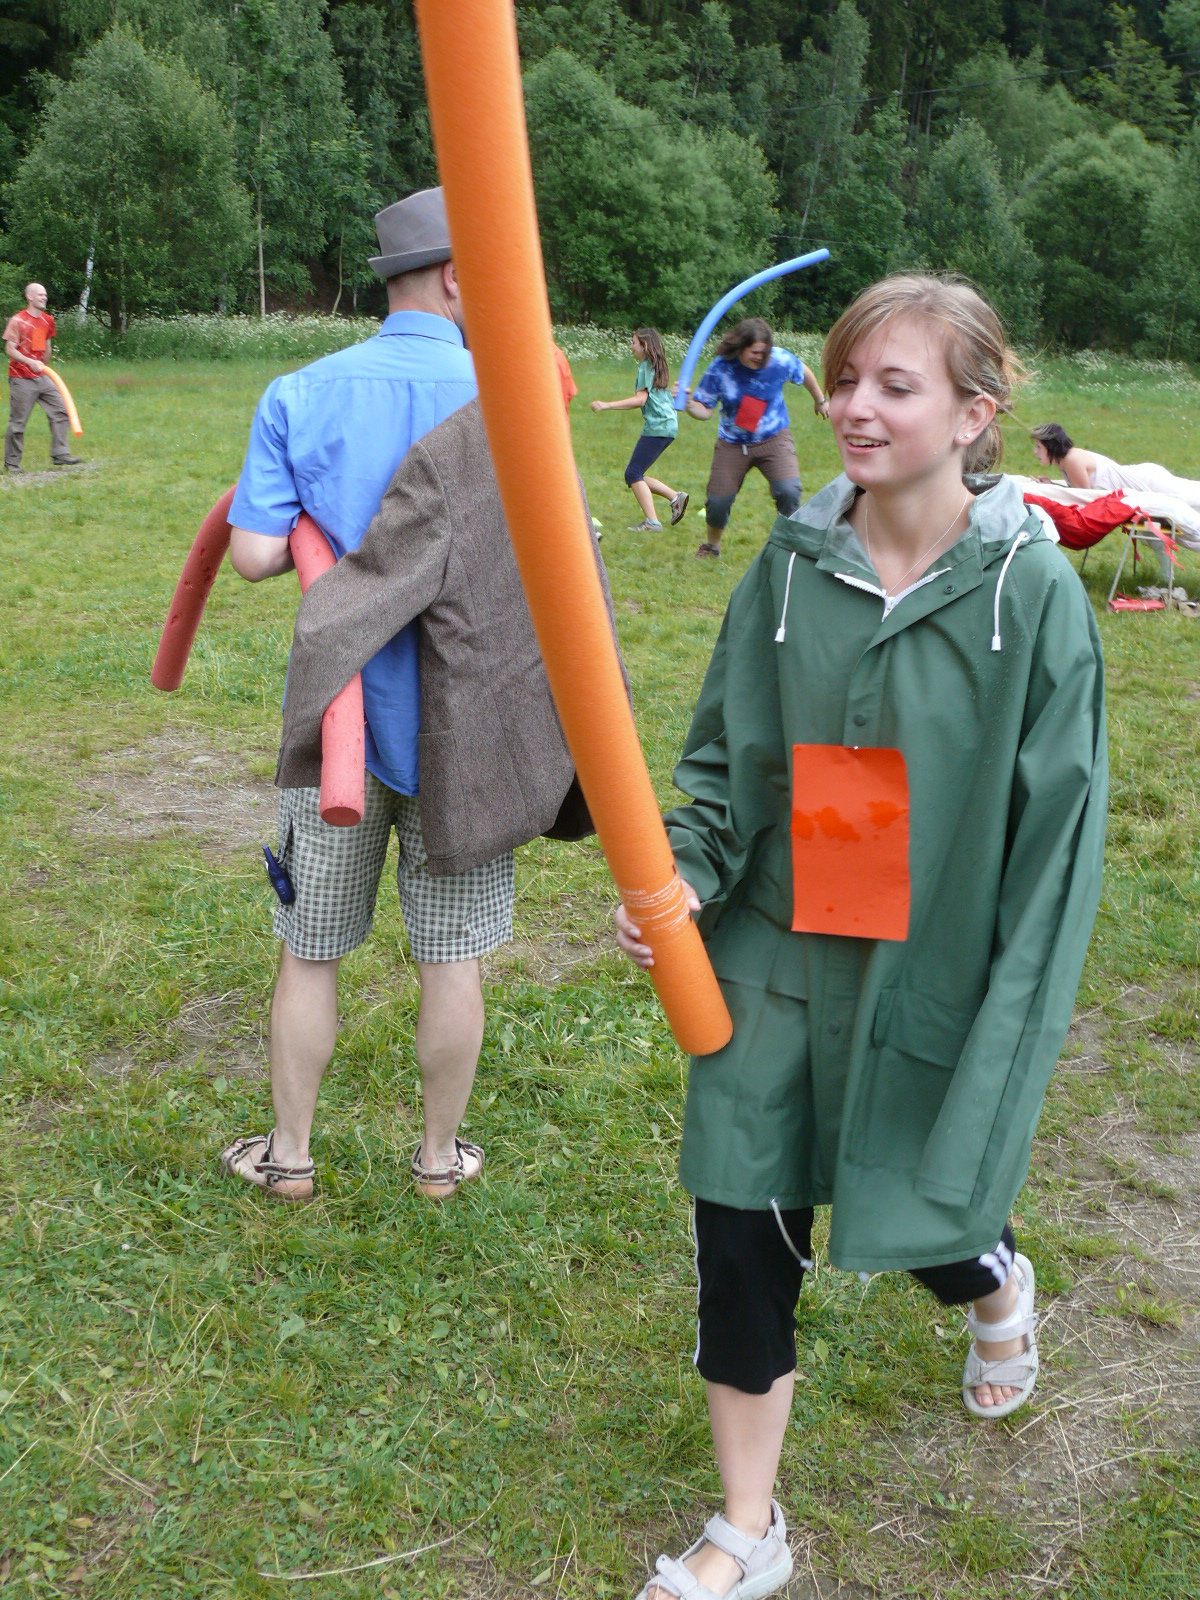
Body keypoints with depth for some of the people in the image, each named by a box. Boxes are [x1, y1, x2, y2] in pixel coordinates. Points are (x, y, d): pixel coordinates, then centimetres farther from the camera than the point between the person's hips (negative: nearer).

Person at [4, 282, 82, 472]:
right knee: (18, 421, -1)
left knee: (60, 411, -1)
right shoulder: (17, 321, -11)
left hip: (41, 377, 6)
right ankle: (12, 462, 9)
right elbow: (10, 349, -15)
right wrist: (31, 362, -27)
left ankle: (60, 454, 3)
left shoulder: (47, 320, 8)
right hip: (21, 379, -6)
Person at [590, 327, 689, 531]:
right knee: (635, 474, 11)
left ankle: (651, 522, -16)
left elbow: (640, 400, -19)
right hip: (667, 425, 10)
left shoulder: (646, 367, -9)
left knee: (633, 473, -10)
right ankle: (675, 497, 8)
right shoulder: (656, 366, 20)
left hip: (658, 427, -10)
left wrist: (607, 405, -22)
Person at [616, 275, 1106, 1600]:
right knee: (743, 1239, 5)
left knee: (928, 1226, 14)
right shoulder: (791, 563, -4)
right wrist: (683, 869, -14)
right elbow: (722, 752, 5)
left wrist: (1009, 1030, -9)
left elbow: (1056, 834, -8)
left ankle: (998, 1291, 56)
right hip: (775, 966, 3)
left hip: (933, 988, -2)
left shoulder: (1030, 590, -12)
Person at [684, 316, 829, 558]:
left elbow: (804, 373, 9)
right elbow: (705, 409, -13)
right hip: (732, 444, 1)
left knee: (788, 490, -24)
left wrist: (820, 401, 25)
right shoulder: (720, 368, -16)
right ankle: (711, 545, 32)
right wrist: (688, 404, -36)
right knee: (718, 501, 0)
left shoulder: (780, 361, -14)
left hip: (774, 438, 0)